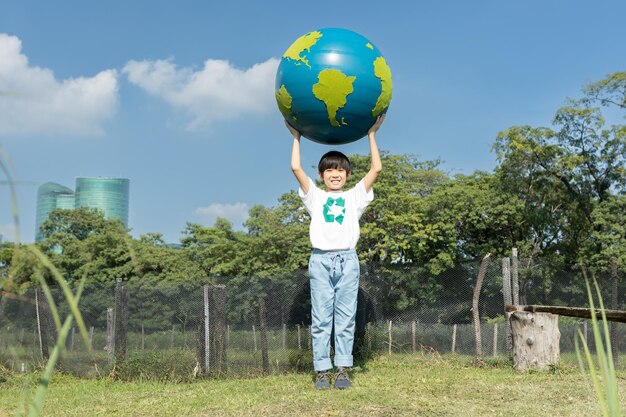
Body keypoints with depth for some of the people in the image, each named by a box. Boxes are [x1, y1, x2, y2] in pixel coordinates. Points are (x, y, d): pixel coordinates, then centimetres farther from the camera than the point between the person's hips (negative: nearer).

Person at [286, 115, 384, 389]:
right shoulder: (315, 197, 15)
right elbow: (296, 168, 5)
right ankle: (322, 370, 2)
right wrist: (297, 137, 11)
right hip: (320, 260, 0)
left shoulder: (354, 197, 15)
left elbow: (376, 168, 8)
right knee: (321, 319, -1)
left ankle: (343, 369, 4)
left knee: (345, 318, 1)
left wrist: (371, 135, 11)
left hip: (347, 260, 0)